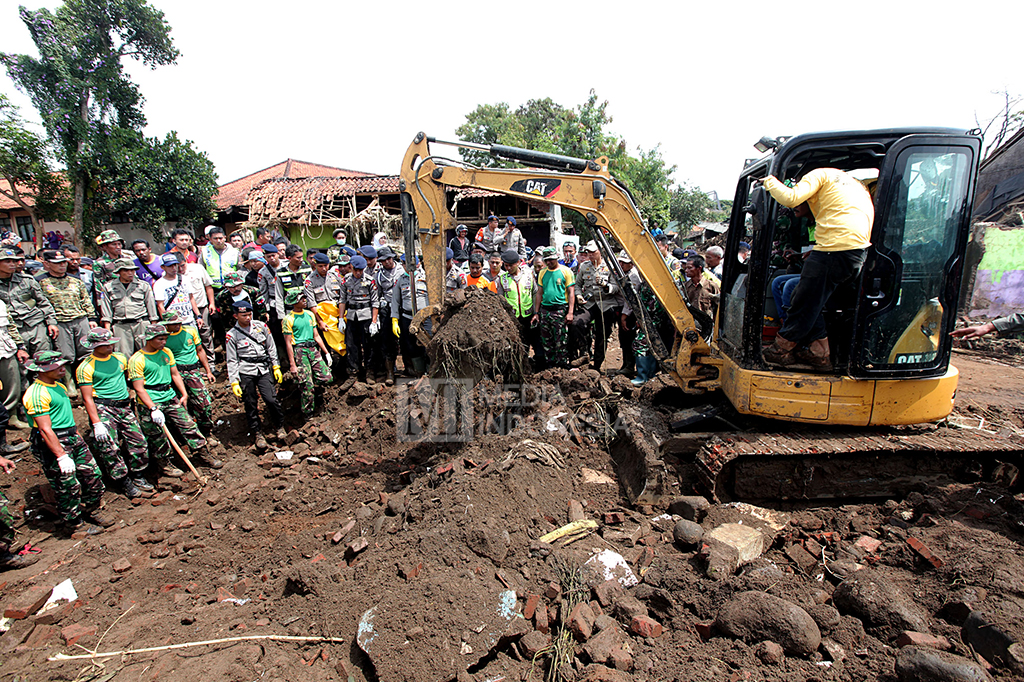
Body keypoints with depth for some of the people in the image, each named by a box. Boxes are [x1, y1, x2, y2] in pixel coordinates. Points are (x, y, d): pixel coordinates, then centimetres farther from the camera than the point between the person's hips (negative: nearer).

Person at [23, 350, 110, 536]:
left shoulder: (58, 386, 11)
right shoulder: (37, 394, -19)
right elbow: (45, 430, -22)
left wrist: (77, 436, 25)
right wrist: (61, 456, -24)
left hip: (73, 438, 9)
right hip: (53, 444, -9)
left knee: (93, 475, 12)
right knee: (68, 487, 1)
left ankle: (91, 512, 30)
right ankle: (72, 525, 19)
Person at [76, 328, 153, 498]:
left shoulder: (119, 358, 10)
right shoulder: (86, 367, -7)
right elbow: (87, 398, -9)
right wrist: (96, 423, -15)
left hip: (125, 406, 5)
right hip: (102, 408, -5)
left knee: (139, 441, 3)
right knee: (110, 447, -11)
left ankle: (138, 476, 18)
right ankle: (124, 483, 1)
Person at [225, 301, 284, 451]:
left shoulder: (261, 326, 7)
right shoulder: (231, 335, 0)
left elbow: (271, 348, 13)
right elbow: (231, 361, 1)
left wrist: (276, 367, 9)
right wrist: (234, 383, -4)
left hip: (264, 369, 1)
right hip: (245, 372, -1)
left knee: (271, 399, -9)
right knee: (251, 405, 4)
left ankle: (280, 427, 13)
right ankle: (258, 434, 20)